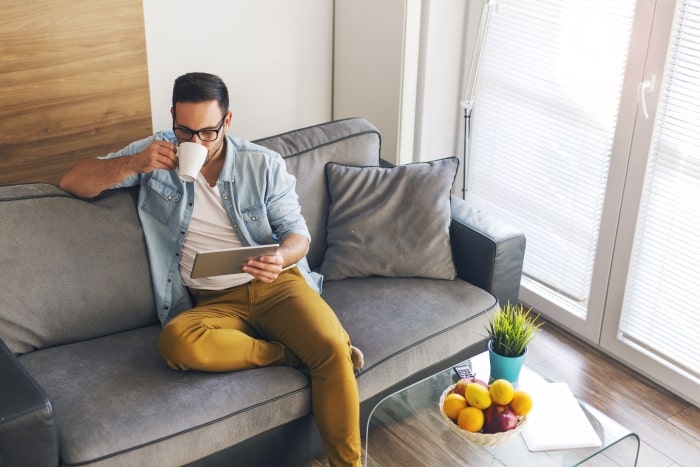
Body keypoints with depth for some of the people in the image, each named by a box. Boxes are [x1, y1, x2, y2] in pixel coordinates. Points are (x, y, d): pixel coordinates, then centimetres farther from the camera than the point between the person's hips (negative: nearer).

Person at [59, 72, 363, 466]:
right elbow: (73, 182, 3)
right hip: (214, 302, 1)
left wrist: (281, 256, -21)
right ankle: (293, 353, -19)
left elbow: (297, 233, 4)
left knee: (332, 349, -30)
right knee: (176, 341, -35)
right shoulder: (157, 154, 5)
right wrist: (133, 163, -15)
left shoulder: (264, 165, 2)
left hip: (276, 285, 0)